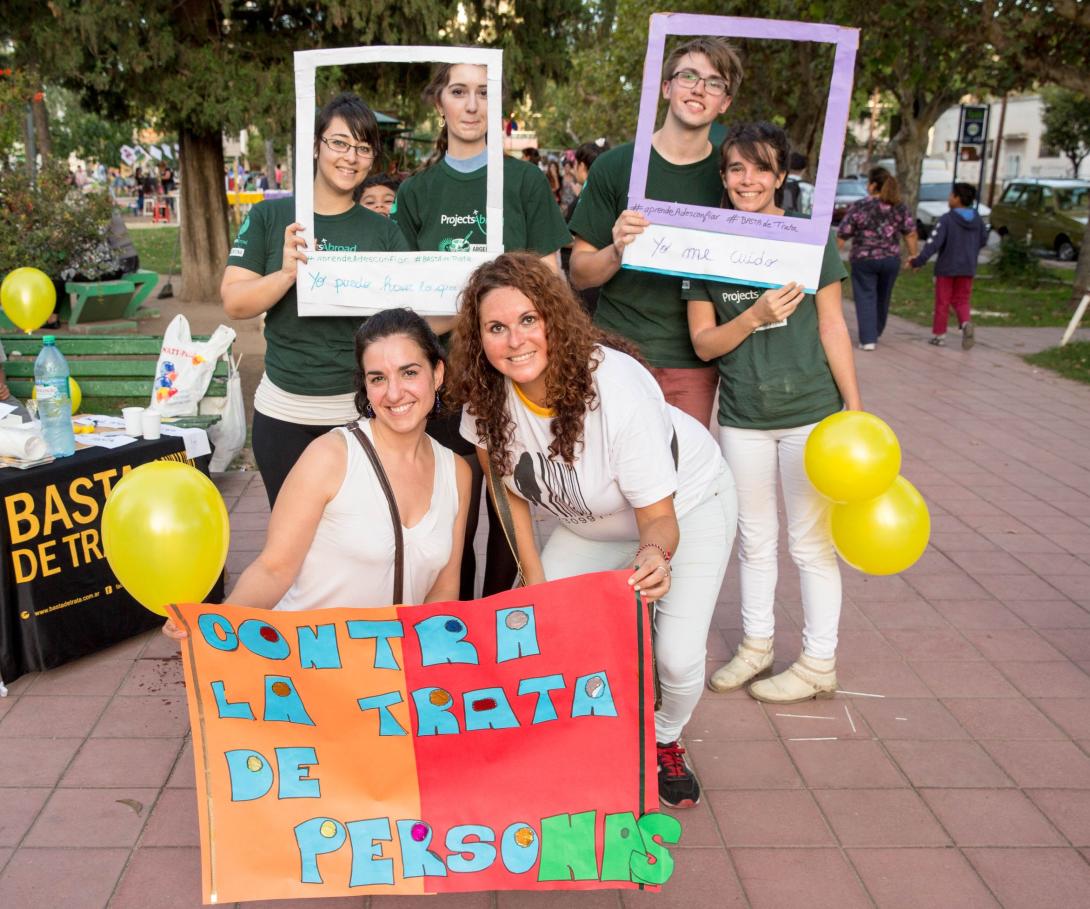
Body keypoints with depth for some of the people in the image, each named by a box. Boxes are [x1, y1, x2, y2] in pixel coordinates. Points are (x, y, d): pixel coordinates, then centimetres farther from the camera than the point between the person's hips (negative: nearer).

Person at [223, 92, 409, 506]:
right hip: (283, 412, 0)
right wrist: (286, 274, -23)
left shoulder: (382, 230, 3)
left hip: (361, 411, 0)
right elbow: (234, 302, -5)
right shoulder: (270, 216, 2)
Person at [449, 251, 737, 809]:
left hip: (686, 505, -4)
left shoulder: (616, 386, -38)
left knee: (678, 656, -17)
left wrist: (654, 554, -53)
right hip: (592, 524, 5)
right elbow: (511, 486, -5)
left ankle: (666, 743, 18)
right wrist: (534, 576, -10)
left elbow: (659, 516, -32)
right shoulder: (485, 395, -22)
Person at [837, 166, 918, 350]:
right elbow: (911, 234, 0)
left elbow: (842, 235, -8)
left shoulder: (858, 207, -10)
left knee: (865, 298, 2)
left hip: (863, 260, -4)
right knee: (883, 297, 19)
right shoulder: (900, 207, 1)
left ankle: (868, 339, -5)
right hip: (891, 259, 4)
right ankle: (876, 332, 36)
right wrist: (913, 256, 11)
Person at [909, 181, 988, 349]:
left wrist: (918, 261, -21)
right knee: (961, 300, 14)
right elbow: (983, 240, 12)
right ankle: (966, 322, -13)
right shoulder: (977, 220, 1)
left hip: (947, 267, -4)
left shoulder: (947, 219, -15)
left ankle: (939, 335, 14)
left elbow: (934, 242, -22)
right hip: (968, 268, 4)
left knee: (942, 302, 8)